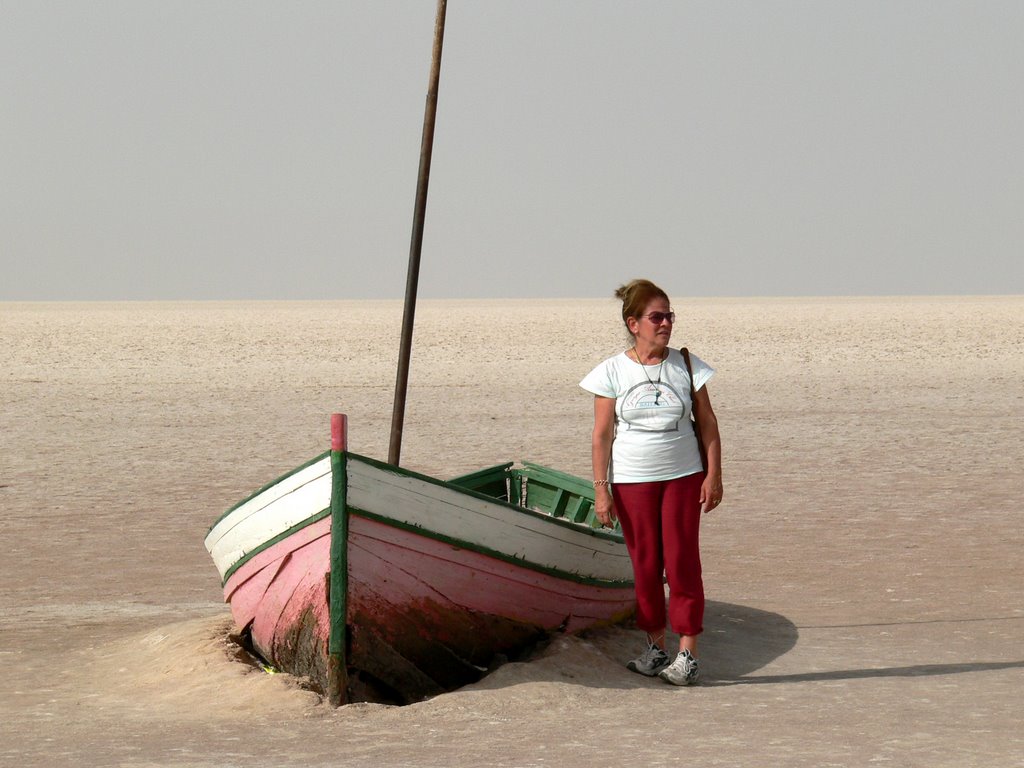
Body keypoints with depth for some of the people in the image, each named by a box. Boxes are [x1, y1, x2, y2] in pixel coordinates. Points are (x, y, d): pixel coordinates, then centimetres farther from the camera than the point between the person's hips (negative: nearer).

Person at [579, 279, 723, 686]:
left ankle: (687, 652, 0)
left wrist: (713, 475, -2)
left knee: (682, 561, -3)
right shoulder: (613, 371, -2)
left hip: (683, 476, 0)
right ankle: (656, 646, 17)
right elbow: (602, 434, -1)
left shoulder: (686, 365, 1)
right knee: (645, 564, 6)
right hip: (632, 480, 0)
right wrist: (601, 489, -5)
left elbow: (707, 423, 5)